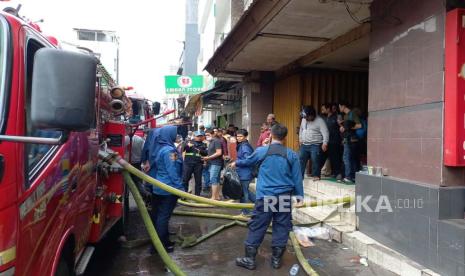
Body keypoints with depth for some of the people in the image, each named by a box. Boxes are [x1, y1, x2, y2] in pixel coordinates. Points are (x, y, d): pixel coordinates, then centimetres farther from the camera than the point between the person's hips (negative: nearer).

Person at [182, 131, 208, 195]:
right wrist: (187, 146, -19)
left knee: (198, 180, 4)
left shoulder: (203, 145, 16)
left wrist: (201, 151, -16)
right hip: (188, 163, -1)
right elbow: (183, 149, 1)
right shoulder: (189, 142, 13)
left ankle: (197, 195, 13)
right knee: (185, 179, -1)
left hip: (198, 164, 1)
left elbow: (206, 153, 4)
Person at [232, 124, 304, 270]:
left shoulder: (262, 151, -2)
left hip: (265, 196, -1)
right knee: (281, 227, 11)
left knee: (257, 226, 5)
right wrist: (300, 195, 12)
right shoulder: (292, 154, -1)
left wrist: (236, 163, 36)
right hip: (284, 197, 2)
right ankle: (276, 259, 19)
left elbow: (247, 161, 16)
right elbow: (297, 177, 3)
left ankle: (249, 259, 12)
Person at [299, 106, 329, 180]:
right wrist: (300, 138, 22)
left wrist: (325, 143, -22)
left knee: (315, 160, -9)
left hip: (315, 145, -6)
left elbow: (325, 133, -15)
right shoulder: (303, 119, 9)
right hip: (304, 144, 6)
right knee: (301, 160, 6)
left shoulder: (320, 121, -10)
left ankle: (316, 175, 3)